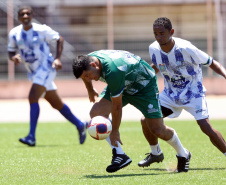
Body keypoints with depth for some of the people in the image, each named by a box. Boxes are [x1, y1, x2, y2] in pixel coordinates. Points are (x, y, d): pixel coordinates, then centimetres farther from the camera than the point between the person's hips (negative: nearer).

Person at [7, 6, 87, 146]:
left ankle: (31, 137, -25)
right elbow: (11, 51, 10)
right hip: (33, 72, 6)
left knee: (33, 97, -23)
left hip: (46, 68, -6)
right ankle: (80, 125, 31)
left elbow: (59, 39, 1)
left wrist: (58, 58, -9)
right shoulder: (14, 34, 0)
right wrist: (14, 57, -13)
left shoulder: (42, 30, -11)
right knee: (56, 103, 13)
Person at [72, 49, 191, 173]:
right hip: (123, 84, 7)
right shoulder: (87, 60, -20)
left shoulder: (112, 71, -43)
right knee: (96, 113, -15)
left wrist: (115, 131, -21)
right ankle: (119, 155, -12)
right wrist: (90, 91, 24)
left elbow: (117, 106, -31)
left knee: (158, 130, -8)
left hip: (144, 84, -7)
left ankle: (183, 155, 21)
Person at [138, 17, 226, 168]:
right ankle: (155, 153, 20)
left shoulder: (186, 48, -25)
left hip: (193, 93, -5)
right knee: (146, 121, -7)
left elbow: (211, 63, -15)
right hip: (170, 93, 5)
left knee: (206, 126, -23)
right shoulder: (154, 49, -9)